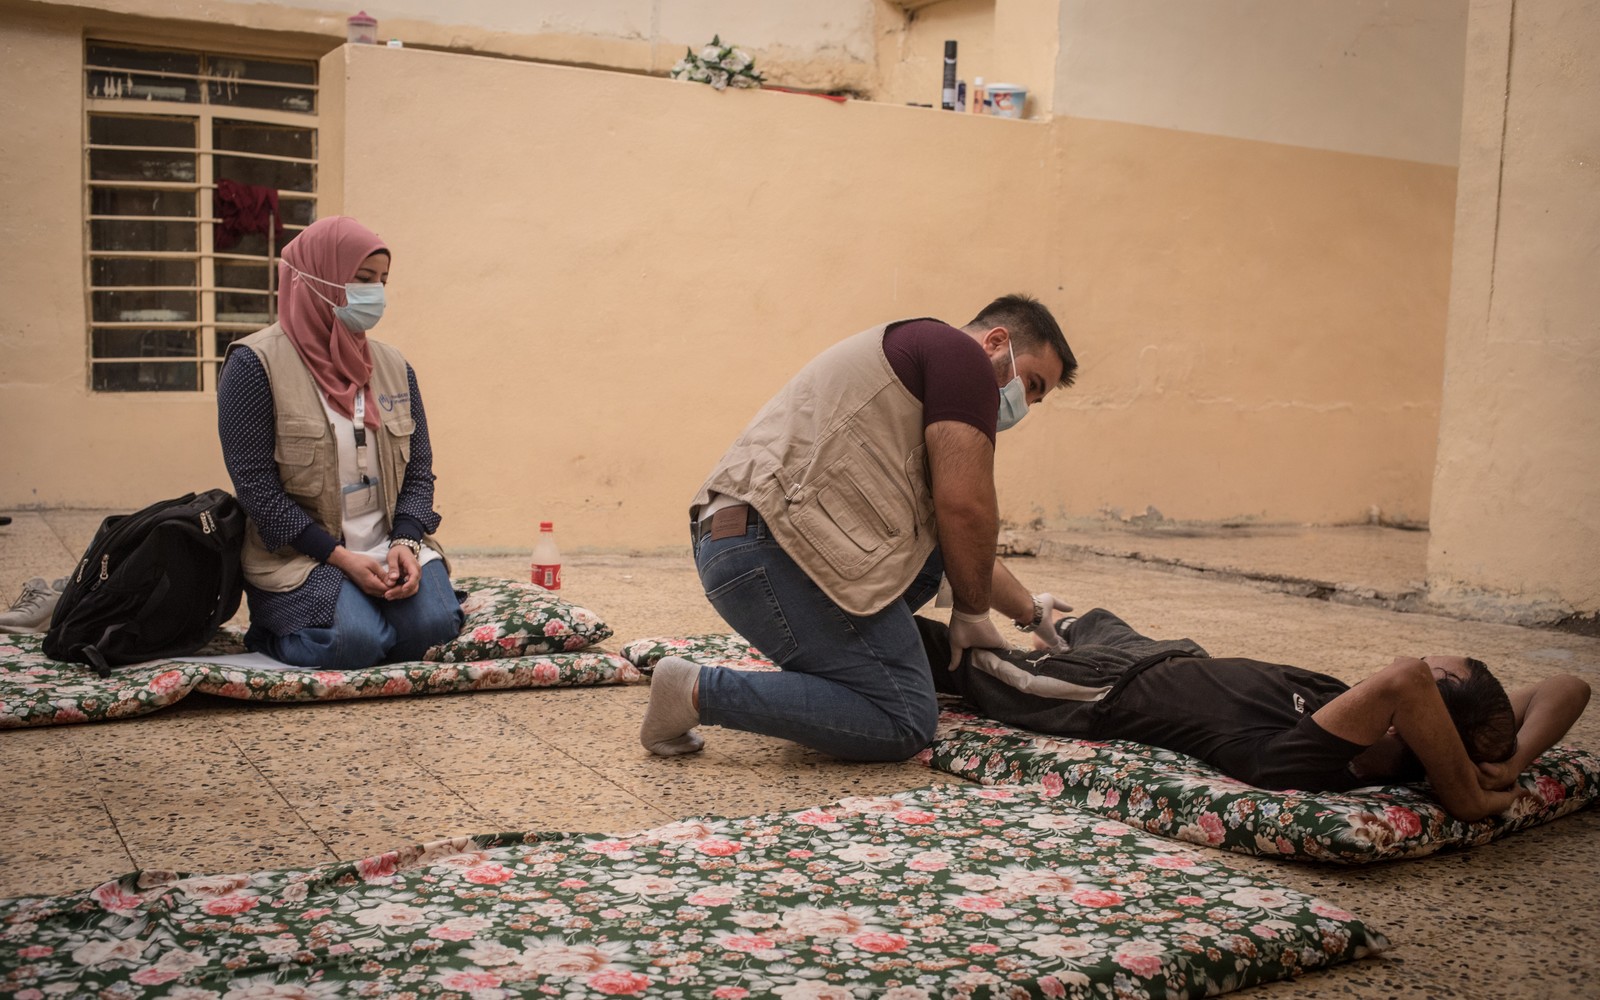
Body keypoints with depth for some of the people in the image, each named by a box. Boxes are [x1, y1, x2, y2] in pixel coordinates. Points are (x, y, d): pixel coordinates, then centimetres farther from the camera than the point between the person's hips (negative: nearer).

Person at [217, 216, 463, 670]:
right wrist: (340, 557, -18)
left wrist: (406, 542, -12)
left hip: (389, 544, 4)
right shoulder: (254, 364, -8)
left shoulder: (393, 366, 9)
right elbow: (255, 484, -13)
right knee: (354, 641, -28)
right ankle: (269, 630, 6)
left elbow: (418, 471, 8)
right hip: (300, 553, -4)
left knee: (432, 625, -22)